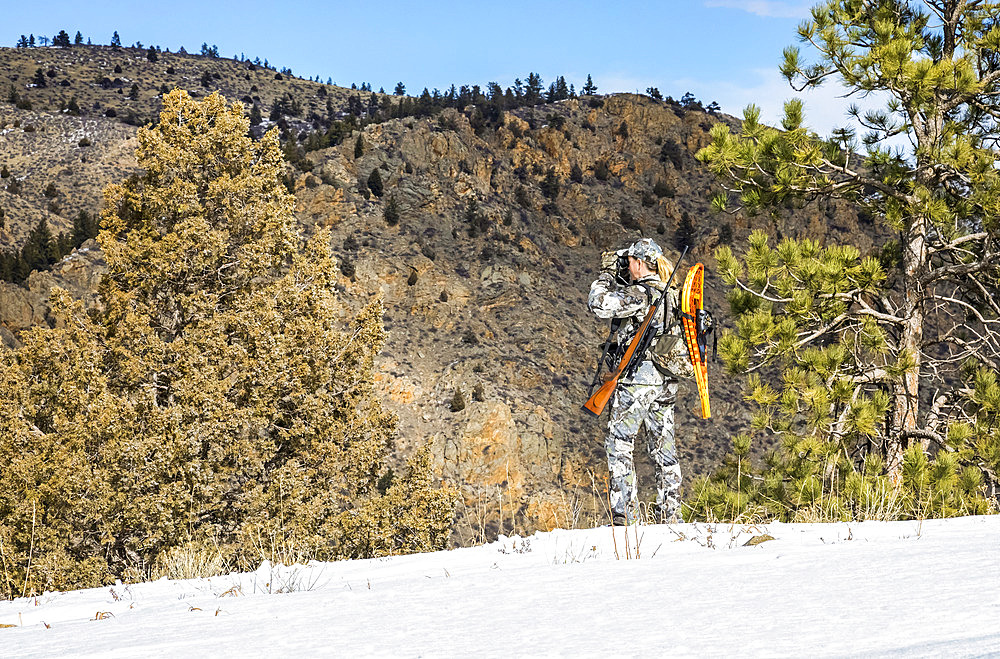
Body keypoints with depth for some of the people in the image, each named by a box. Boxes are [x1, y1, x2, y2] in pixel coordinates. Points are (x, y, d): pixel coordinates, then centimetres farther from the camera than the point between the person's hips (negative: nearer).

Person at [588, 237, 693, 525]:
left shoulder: (639, 294, -14)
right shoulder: (670, 294, 13)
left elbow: (599, 304, -20)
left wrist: (607, 274, -6)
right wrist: (616, 278, 20)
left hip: (637, 377, -9)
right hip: (665, 382, 9)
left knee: (619, 445, -4)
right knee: (663, 446, 10)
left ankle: (625, 514, -10)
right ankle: (670, 514, 11)